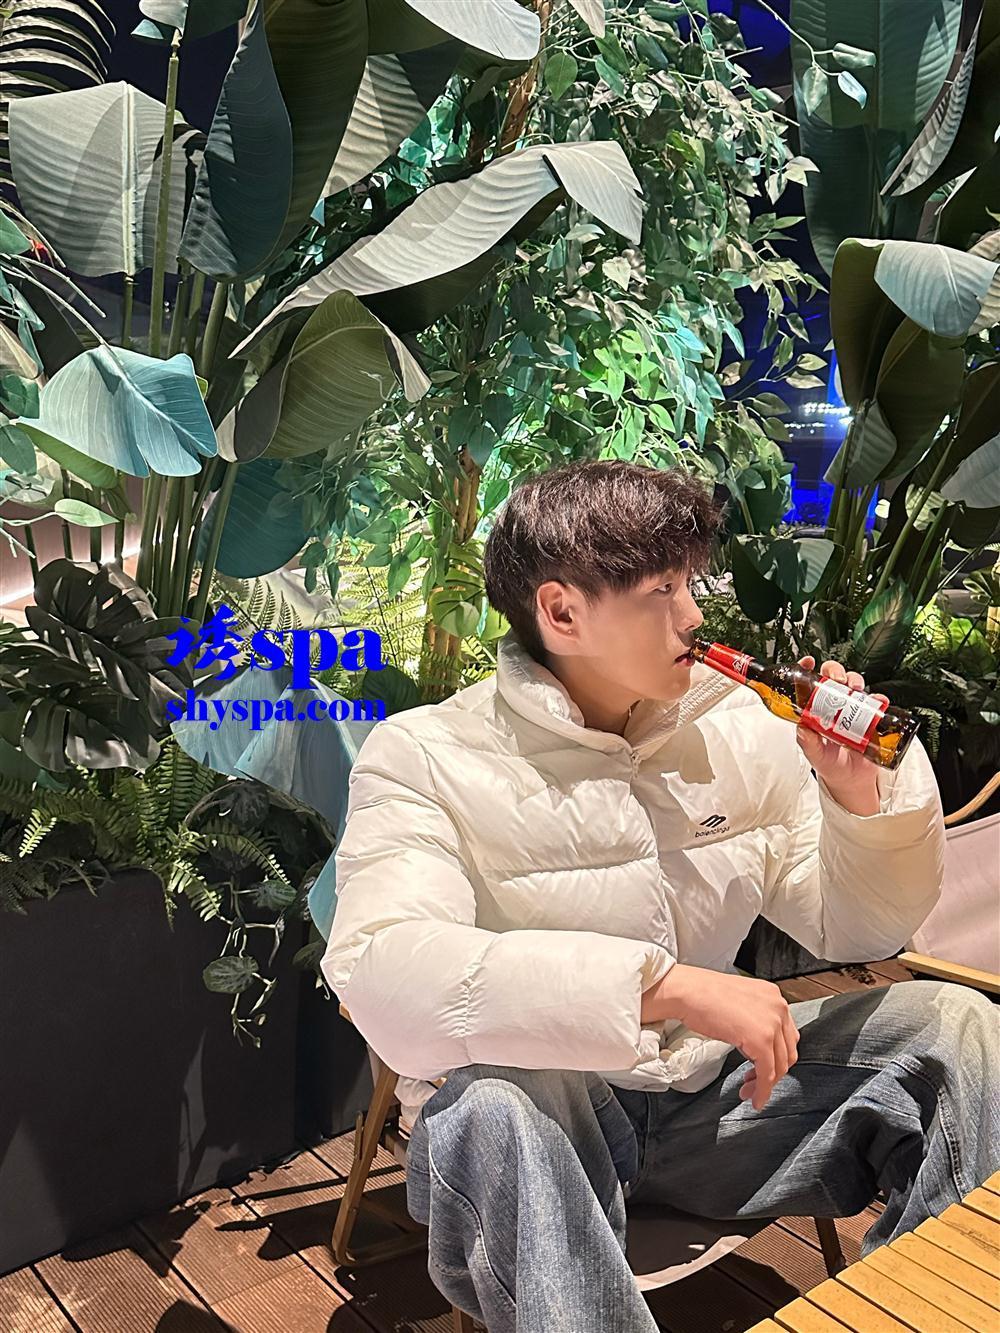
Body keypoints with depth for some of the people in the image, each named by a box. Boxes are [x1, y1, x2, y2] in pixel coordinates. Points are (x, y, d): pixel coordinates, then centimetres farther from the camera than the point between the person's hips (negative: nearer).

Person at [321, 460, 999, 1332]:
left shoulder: (738, 725, 2)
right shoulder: (424, 759, -15)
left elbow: (853, 933, 9)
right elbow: (382, 980, -32)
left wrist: (858, 794, -12)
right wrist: (665, 985, -38)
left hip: (713, 1096, 5)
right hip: (550, 1118, -5)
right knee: (497, 1106, -38)